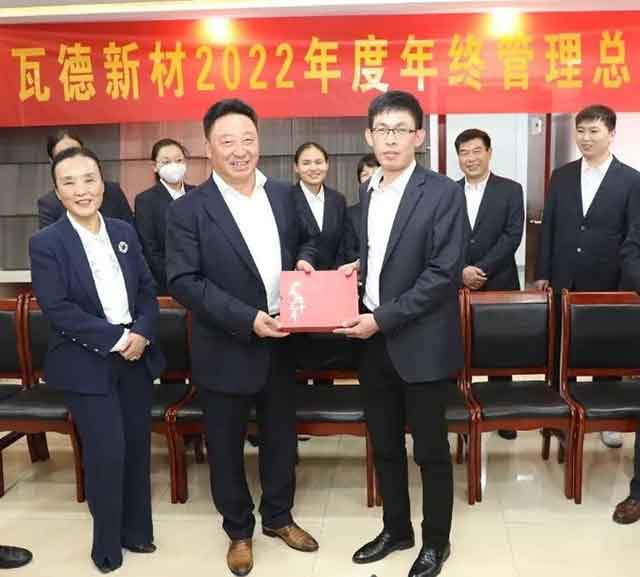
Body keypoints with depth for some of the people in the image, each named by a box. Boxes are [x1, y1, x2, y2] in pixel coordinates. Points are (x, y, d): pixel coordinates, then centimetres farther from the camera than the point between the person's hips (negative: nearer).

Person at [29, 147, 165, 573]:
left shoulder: (125, 232, 8)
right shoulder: (46, 243, -7)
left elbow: (148, 290, 8)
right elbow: (57, 309, -14)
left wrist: (141, 333, -10)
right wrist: (117, 339, -17)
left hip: (136, 355, 5)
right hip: (86, 363, -4)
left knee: (137, 446, 11)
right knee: (106, 452, -3)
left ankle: (136, 530, 31)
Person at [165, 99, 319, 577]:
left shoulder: (283, 195, 3)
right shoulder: (188, 209, -12)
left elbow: (306, 240, 17)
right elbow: (182, 281, -17)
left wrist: (305, 260, -8)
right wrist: (247, 319, -25)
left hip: (281, 344, 4)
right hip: (226, 351, -4)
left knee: (282, 437, 18)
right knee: (226, 446, 13)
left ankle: (279, 516, 41)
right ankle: (239, 530, 35)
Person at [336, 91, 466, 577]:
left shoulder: (443, 192, -11)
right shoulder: (366, 192, 9)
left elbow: (444, 273, -17)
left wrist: (382, 318, -19)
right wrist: (359, 266, 1)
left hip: (420, 342, -6)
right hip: (373, 341, 6)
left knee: (431, 450, 9)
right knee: (384, 446, 17)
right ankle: (397, 529, 37)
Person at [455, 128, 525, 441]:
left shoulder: (510, 190, 2)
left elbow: (512, 236, -7)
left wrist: (482, 270, -15)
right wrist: (461, 271, -12)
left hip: (499, 285, -1)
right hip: (456, 285, 1)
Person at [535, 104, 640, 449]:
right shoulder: (561, 176, 5)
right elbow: (548, 227, 7)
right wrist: (542, 274, 3)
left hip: (608, 285, -2)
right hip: (564, 282, 2)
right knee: (561, 351, 9)